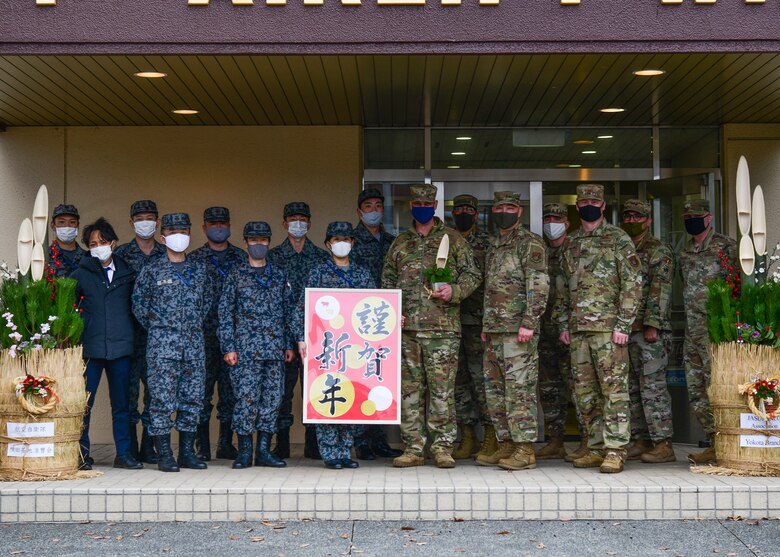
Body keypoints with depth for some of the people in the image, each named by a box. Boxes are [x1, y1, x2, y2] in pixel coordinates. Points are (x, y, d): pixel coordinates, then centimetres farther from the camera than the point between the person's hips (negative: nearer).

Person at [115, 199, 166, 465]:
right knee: (130, 388, -2)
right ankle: (129, 446, 5)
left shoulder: (167, 254, 9)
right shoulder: (122, 253, 5)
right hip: (131, 331, -2)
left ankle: (148, 445, 11)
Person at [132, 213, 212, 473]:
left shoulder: (200, 270, 11)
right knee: (162, 398, -5)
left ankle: (187, 452, 14)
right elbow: (139, 303, 4)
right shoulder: (152, 270, 0)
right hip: (162, 344, -4)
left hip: (194, 343, 4)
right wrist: (156, 327, 6)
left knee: (193, 397, 5)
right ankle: (164, 454, 0)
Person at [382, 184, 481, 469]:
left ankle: (443, 447, 3)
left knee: (442, 389, -4)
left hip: (443, 327, -3)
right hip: (406, 328, 3)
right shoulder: (400, 243, 16)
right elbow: (388, 281, 17)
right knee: (410, 389, 4)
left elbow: (473, 274, 5)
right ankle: (413, 448, 10)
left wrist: (454, 291, -13)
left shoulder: (451, 239, 7)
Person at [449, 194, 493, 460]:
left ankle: (491, 438, 1)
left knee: (482, 379, -5)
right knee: (459, 381, 7)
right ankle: (468, 438, 14)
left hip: (478, 322, -5)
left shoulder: (487, 244, 1)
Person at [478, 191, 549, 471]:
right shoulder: (493, 247, 20)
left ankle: (525, 450, -6)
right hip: (494, 332, 9)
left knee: (520, 389, -9)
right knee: (495, 390, 10)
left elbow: (539, 286, -14)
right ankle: (506, 445, 17)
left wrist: (529, 322, -20)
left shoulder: (530, 244, -6)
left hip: (518, 331, -9)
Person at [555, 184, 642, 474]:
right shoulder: (570, 243, 16)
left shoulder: (618, 239, -1)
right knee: (584, 392, 8)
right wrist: (563, 324, 13)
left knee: (614, 388, -6)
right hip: (578, 329, 6)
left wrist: (623, 325, -13)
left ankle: (615, 450, -4)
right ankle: (597, 447, 17)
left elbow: (633, 284, -7)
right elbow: (563, 286, 20)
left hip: (608, 327, -6)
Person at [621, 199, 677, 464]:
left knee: (653, 387, -9)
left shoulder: (658, 251, -4)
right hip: (626, 330, 8)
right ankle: (641, 441, 17)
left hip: (651, 331, -8)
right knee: (632, 388, 10)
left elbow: (660, 291, -13)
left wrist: (652, 324, -20)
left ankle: (663, 444, -6)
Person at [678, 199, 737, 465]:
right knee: (696, 391, 8)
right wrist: (688, 323, 17)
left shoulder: (725, 247, -5)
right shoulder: (685, 251, 17)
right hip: (692, 330, 8)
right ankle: (716, 442, 16)